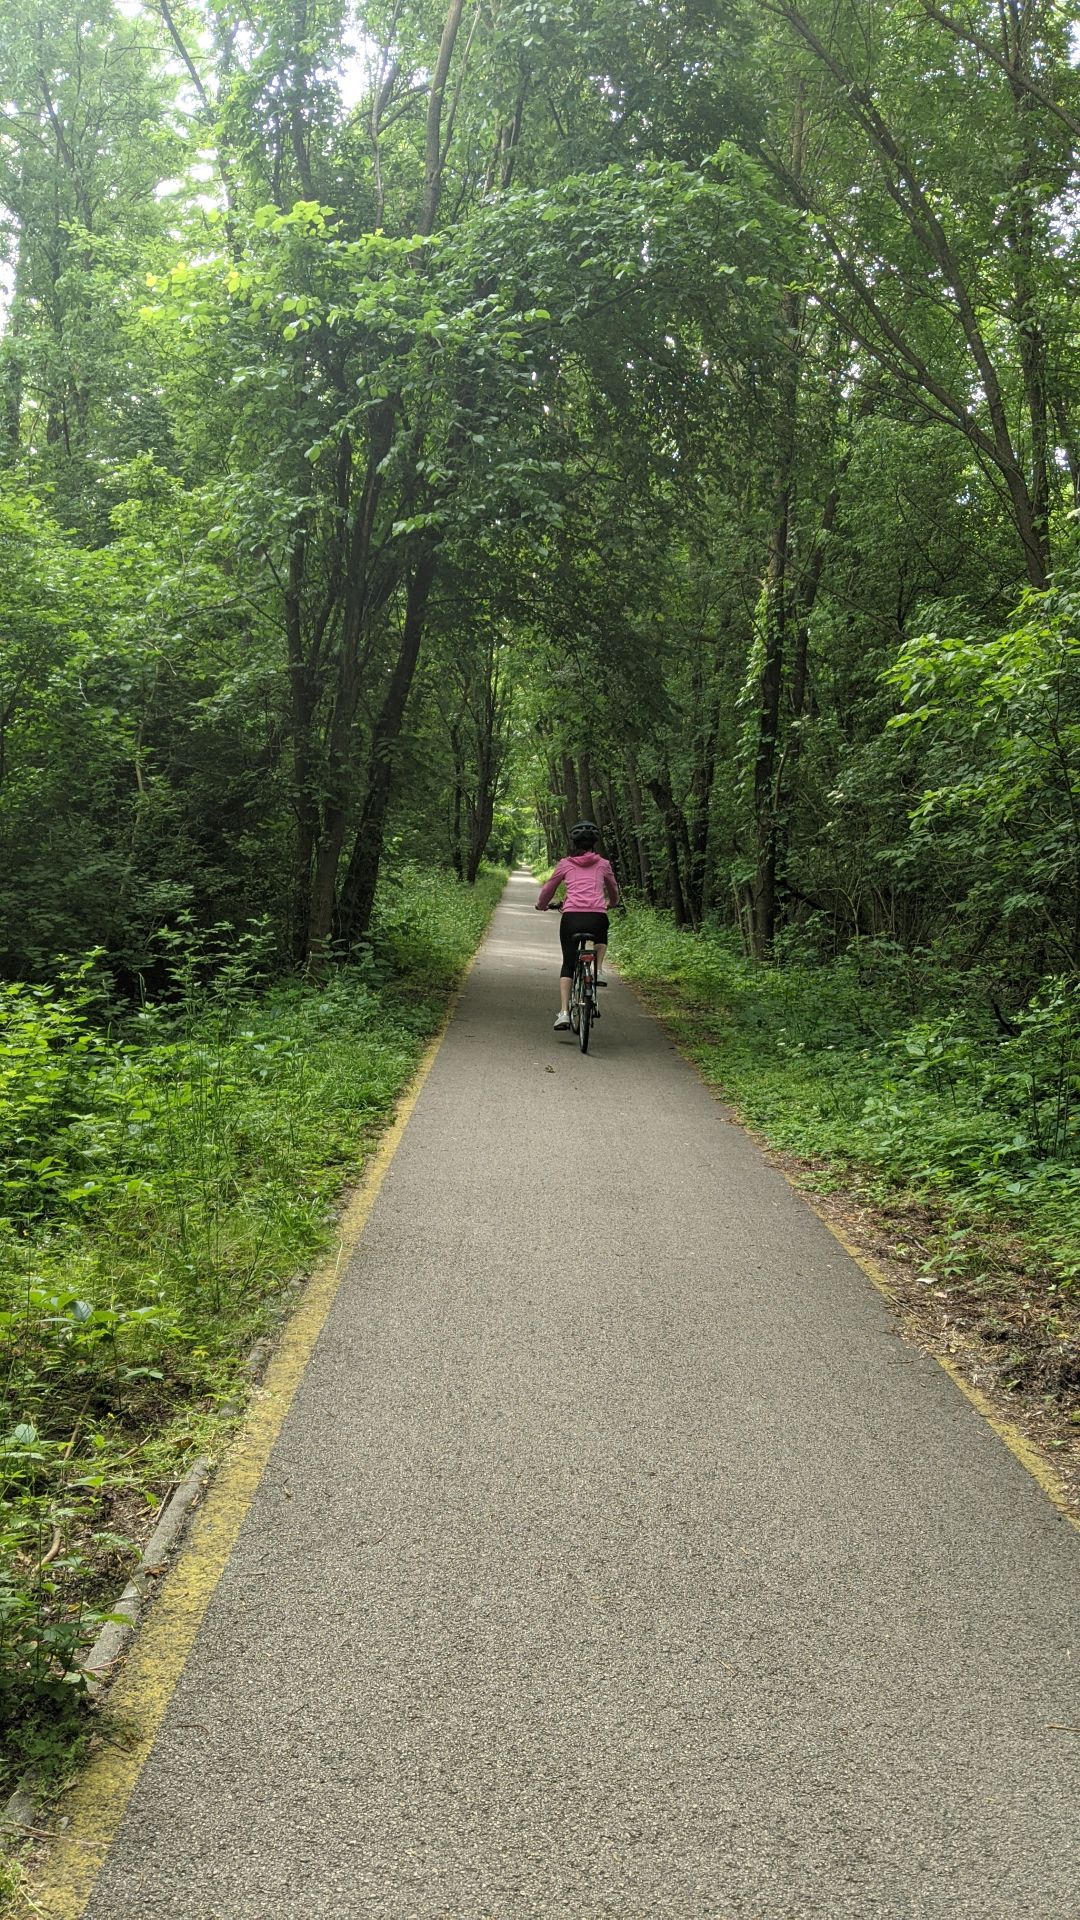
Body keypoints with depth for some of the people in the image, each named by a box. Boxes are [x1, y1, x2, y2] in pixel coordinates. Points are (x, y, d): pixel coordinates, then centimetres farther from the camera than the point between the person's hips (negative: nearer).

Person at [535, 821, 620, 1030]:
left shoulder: (565, 864, 13)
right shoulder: (602, 864, 15)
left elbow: (548, 889, 23)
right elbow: (613, 890, 30)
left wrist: (542, 905, 44)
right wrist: (612, 903, 53)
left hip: (571, 917, 0)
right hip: (597, 917, 1)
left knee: (568, 964, 14)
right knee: (601, 935, 38)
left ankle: (564, 1012, 1)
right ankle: (599, 970, 15)